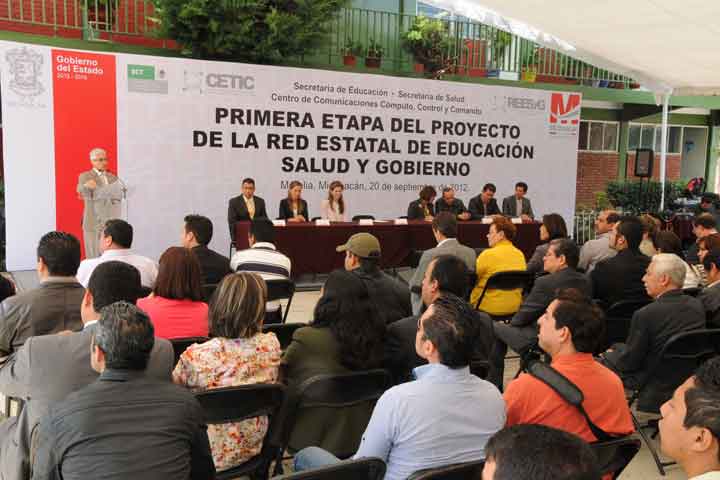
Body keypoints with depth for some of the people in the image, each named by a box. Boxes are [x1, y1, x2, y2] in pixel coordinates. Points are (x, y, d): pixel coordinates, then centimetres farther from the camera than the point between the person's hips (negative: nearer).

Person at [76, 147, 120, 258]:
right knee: (95, 258, -3)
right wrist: (86, 186, -41)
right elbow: (82, 192, -18)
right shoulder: (84, 176, 2)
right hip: (93, 224, -3)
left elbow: (117, 198, 8)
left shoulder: (113, 178, 15)